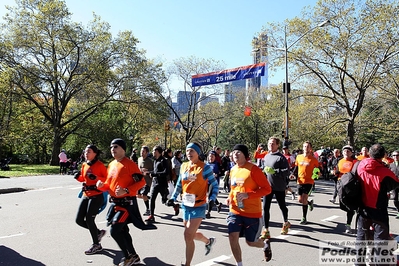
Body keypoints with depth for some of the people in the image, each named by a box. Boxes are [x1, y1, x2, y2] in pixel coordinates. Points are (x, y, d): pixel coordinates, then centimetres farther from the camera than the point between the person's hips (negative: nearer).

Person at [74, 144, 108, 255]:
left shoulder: (100, 165, -12)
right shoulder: (84, 165, 8)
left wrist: (96, 177, -27)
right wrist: (78, 177, 0)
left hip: (97, 196, -7)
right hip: (86, 195, 7)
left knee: (89, 220, -5)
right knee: (79, 220, 7)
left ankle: (96, 245, 15)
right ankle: (98, 232, 29)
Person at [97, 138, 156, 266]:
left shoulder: (129, 164, -15)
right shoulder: (111, 165, 10)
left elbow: (141, 182, -19)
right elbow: (110, 185, 16)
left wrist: (126, 191, -28)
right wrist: (102, 185, -5)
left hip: (127, 203, -9)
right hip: (115, 202, 9)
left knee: (114, 231, -10)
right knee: (122, 231, 18)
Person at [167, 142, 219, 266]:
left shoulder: (204, 167, -11)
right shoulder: (183, 166, 5)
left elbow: (214, 184, -6)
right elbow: (179, 184, 15)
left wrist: (212, 199, -16)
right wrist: (173, 198, 8)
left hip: (198, 206, -6)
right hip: (186, 205, 6)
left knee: (188, 235, -8)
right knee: (191, 234, 17)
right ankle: (209, 241, 47)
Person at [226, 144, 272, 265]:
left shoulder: (253, 169, -15)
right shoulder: (233, 170, 5)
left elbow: (267, 189, -16)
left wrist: (248, 195, -26)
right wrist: (230, 197, 1)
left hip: (252, 212, -5)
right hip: (235, 211, 5)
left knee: (251, 242, 8)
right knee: (232, 237, -8)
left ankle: (266, 244, 44)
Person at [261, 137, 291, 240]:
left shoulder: (281, 157, -12)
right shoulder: (266, 156, 9)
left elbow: (287, 172, -19)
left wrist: (274, 171, -27)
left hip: (279, 187, -5)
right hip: (267, 186, 5)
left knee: (282, 206, 16)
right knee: (265, 207, -2)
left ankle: (285, 223, 43)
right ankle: (266, 230, 3)